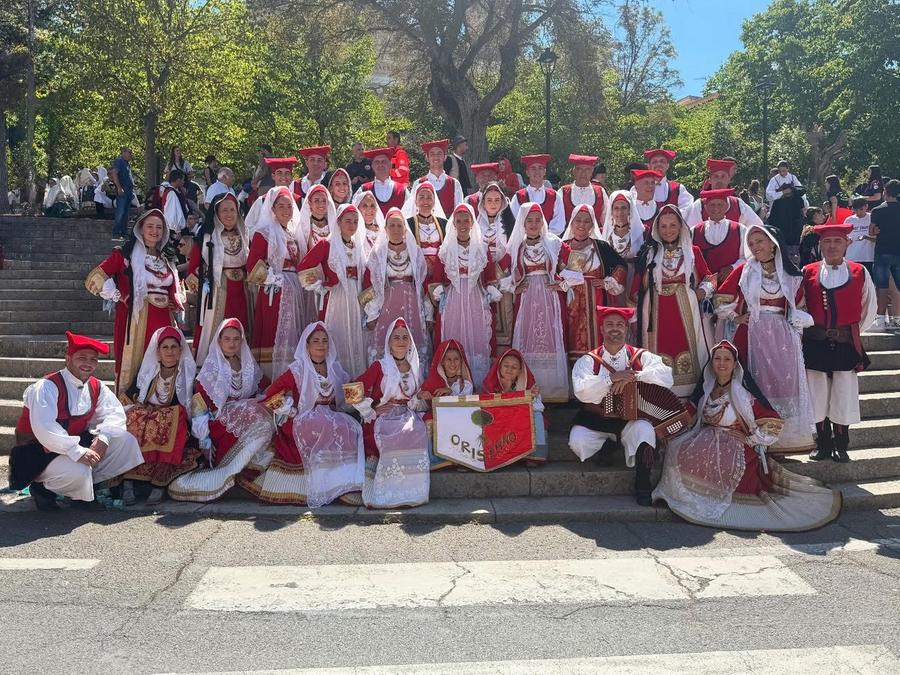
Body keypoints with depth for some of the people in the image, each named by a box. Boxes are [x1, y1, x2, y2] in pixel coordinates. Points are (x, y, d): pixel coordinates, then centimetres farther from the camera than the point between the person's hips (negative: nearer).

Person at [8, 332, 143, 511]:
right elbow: (44, 428, -33)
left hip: (78, 443, 7)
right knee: (78, 472, -35)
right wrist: (77, 452, -38)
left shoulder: (96, 387, 2)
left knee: (125, 440, -7)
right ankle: (43, 489, -2)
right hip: (40, 455, -7)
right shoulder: (47, 387, -20)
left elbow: (115, 413, 1)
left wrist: (103, 438, -19)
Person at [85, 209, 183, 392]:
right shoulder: (126, 254, 3)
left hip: (163, 321, 5)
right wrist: (118, 297, -6)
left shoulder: (168, 259, 19)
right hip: (134, 320, -4)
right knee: (132, 365, -4)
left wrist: (177, 306, 14)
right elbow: (95, 278, -3)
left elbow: (176, 290, 31)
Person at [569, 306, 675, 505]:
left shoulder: (641, 357, 5)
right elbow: (581, 391, -14)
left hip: (631, 418, -1)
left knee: (645, 430, -32)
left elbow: (665, 376, -13)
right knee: (578, 442, -25)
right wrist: (612, 378, -24)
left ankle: (642, 485, -13)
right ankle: (607, 445, 11)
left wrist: (633, 376, -22)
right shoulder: (588, 360, 4)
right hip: (596, 420, 1)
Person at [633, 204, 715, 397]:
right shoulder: (649, 254, 9)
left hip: (685, 311, 0)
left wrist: (703, 290, -8)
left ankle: (689, 393, 7)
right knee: (660, 350, 0)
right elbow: (637, 285, 4)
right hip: (656, 313, 0)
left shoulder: (692, 252, 9)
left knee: (685, 348, -1)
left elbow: (709, 277, 11)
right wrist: (636, 313, -5)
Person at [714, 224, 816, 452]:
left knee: (784, 381, 0)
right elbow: (721, 297, 5)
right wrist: (736, 318, 2)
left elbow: (798, 305, 17)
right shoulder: (744, 270, 4)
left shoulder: (790, 273, 10)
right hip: (753, 335, -2)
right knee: (757, 384, -4)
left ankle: (786, 438, 8)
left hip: (782, 336, 2)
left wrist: (796, 326, 6)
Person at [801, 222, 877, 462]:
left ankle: (841, 447, 17)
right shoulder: (808, 272, 2)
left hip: (846, 343, 0)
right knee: (818, 396, 6)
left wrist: (854, 332, 11)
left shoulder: (859, 272, 2)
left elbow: (869, 308, 11)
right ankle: (823, 445, 19)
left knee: (844, 397, 3)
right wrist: (809, 328, 3)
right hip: (815, 343, 1)